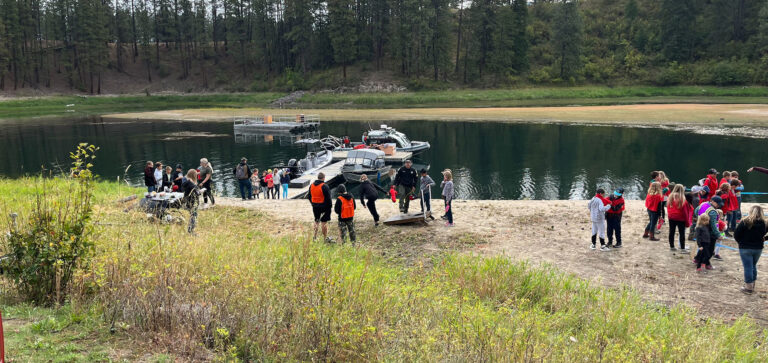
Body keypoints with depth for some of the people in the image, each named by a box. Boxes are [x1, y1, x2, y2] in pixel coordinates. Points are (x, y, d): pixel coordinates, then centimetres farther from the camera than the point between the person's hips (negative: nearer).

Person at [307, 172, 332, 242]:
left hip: (315, 206, 6)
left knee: (316, 221, 21)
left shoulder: (311, 185, 4)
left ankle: (315, 236, 19)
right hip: (324, 207, -6)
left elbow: (309, 196, 12)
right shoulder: (324, 186, -17)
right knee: (324, 222, 3)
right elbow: (328, 198, -18)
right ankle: (325, 238, 9)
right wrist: (330, 204, -5)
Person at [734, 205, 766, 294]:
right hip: (758, 248, 3)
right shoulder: (763, 223, -5)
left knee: (748, 267, 2)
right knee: (753, 265, 19)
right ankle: (752, 285, 26)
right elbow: (764, 236, -2)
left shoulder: (745, 222, -13)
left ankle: (748, 287, 6)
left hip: (745, 248, -3)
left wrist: (741, 243, 5)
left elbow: (736, 235, -10)